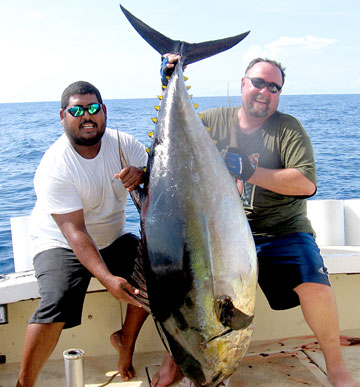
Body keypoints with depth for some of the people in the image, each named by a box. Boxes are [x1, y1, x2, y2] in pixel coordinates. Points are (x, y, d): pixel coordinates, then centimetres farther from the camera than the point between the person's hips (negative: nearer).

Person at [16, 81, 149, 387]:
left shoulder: (123, 144, -8)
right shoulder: (55, 167, -23)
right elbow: (75, 232, -29)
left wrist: (142, 176, -32)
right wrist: (108, 278, -41)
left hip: (113, 238, 6)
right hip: (61, 243, -5)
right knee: (57, 305, -28)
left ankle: (127, 340, 10)